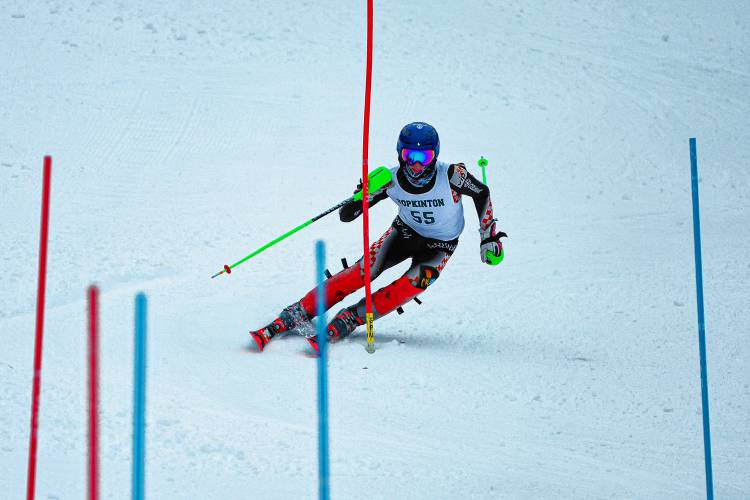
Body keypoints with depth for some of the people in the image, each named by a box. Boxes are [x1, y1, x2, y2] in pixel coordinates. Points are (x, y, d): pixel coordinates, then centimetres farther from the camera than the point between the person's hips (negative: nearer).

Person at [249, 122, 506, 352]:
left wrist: (489, 238, -10)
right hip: (405, 231, 1)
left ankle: (346, 321, -24)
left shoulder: (450, 175, -30)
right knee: (363, 272, -18)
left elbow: (482, 194, -9)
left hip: (440, 246, -1)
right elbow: (346, 216, -19)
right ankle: (294, 316, -16)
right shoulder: (391, 180, -23)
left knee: (411, 286, -29)